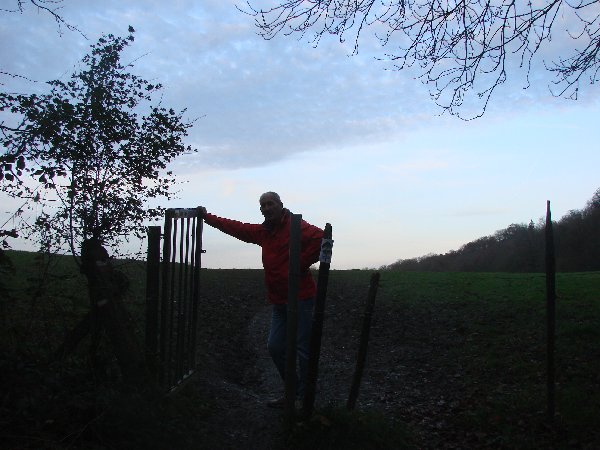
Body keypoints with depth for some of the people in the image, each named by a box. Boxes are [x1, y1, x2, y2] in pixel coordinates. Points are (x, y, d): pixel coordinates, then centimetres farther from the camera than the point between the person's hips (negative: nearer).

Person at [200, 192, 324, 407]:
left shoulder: (296, 226, -9)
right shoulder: (263, 231, 16)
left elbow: (320, 238, -25)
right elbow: (236, 228, 26)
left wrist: (301, 264, -21)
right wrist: (207, 217, 29)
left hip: (300, 298, -9)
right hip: (279, 300, 9)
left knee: (302, 347, -5)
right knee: (275, 346, 11)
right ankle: (293, 392, 24)